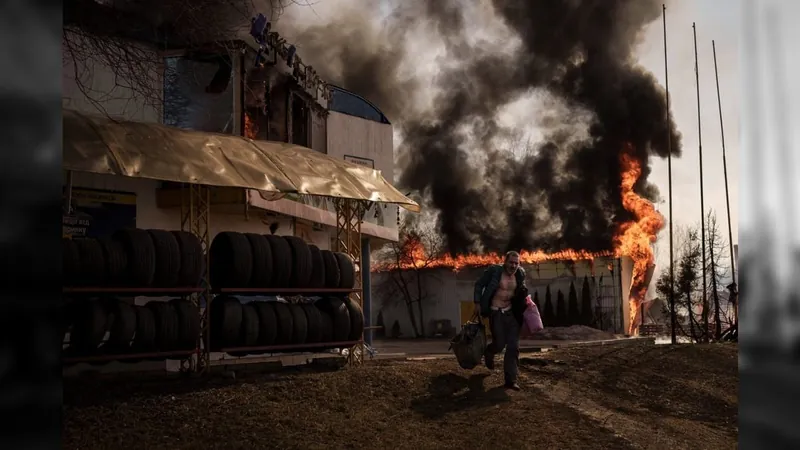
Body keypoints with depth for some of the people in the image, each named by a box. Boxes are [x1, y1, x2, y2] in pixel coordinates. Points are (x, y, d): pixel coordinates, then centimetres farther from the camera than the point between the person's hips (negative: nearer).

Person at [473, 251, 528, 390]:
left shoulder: (520, 274, 1)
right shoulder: (494, 270, -13)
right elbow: (479, 284, -5)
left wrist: (524, 295, 3)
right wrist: (477, 302, -8)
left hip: (511, 312, 4)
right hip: (496, 312, -4)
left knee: (513, 346, -1)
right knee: (499, 344, -1)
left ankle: (511, 380, 7)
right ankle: (489, 352, 38)